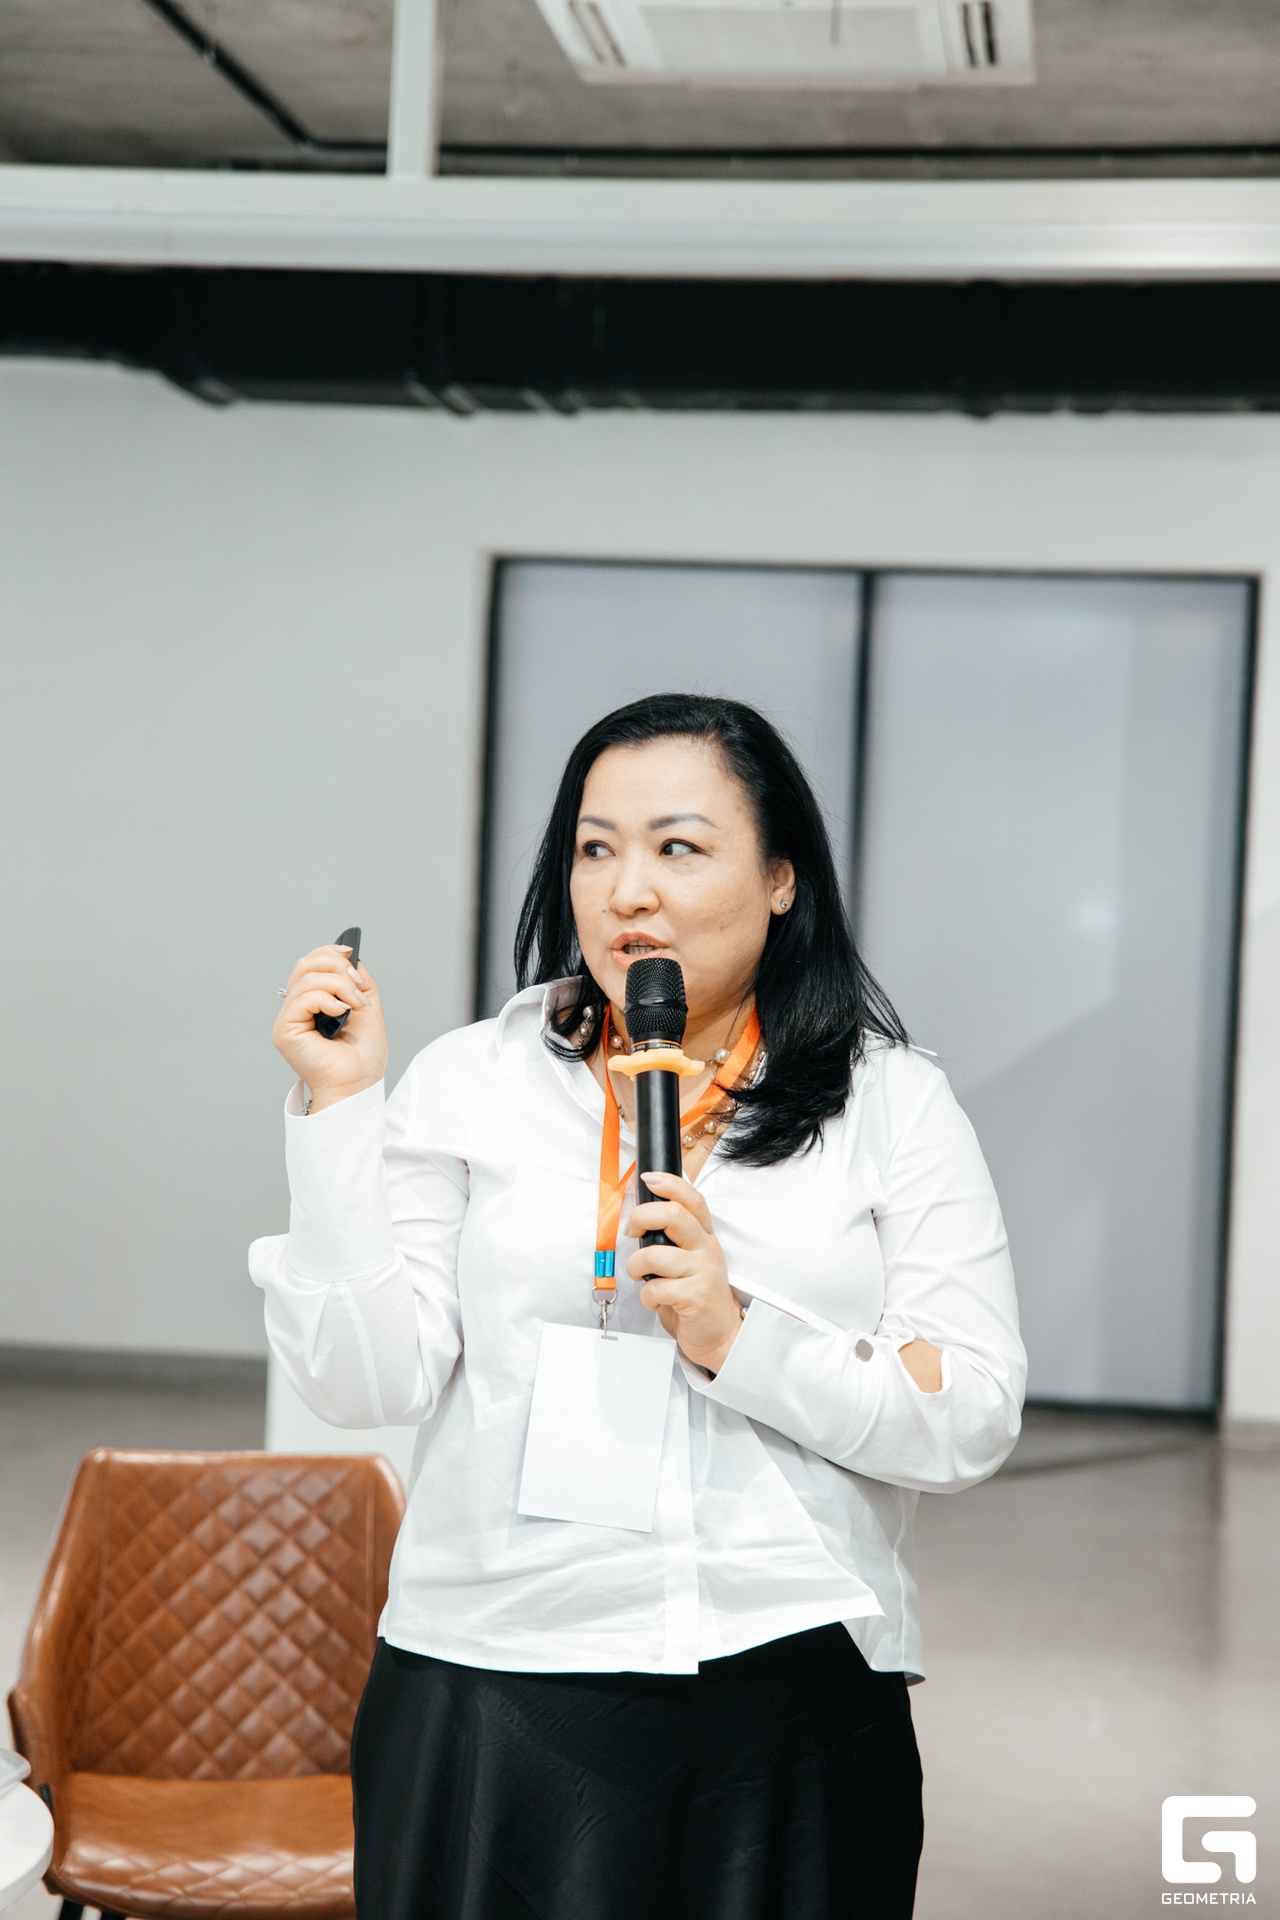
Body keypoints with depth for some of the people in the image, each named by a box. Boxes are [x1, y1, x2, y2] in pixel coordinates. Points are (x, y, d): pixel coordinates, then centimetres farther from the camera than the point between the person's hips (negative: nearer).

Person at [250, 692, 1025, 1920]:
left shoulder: (895, 1105, 3)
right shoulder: (470, 1085, 3)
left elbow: (974, 1418, -3)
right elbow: (364, 1383, -5)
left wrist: (742, 1341, -15)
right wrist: (340, 1109, -10)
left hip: (796, 1700, 1)